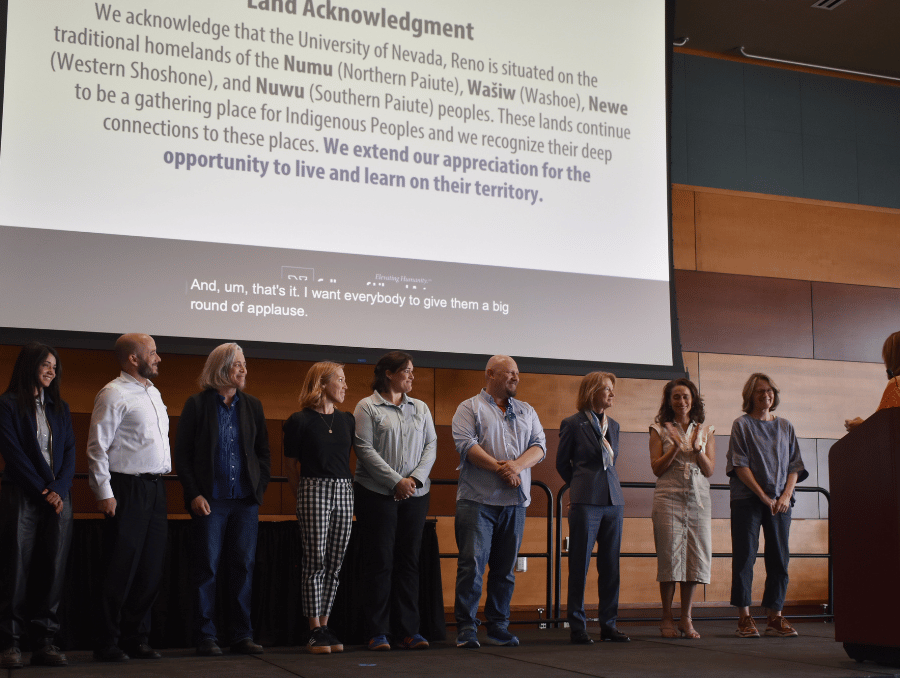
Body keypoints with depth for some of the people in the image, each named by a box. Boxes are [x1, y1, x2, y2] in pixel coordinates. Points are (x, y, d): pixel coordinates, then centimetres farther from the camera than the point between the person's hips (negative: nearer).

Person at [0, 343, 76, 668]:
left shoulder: (60, 407, 17)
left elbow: (70, 451, 11)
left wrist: (59, 489, -4)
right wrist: (43, 491, -8)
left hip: (58, 497, 5)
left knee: (53, 569, 1)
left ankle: (45, 642, 5)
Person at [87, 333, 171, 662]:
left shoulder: (153, 393, 17)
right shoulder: (114, 394, -9)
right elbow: (97, 447, -13)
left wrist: (165, 472, 15)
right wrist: (104, 493, -16)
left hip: (155, 487, 8)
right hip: (127, 490, -8)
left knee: (151, 569, 10)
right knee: (121, 570, -3)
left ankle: (136, 639, 20)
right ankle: (108, 644, 7)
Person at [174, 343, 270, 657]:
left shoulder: (252, 405, 11)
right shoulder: (197, 404, 0)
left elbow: (263, 452, 14)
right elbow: (182, 454, -1)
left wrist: (259, 488, 2)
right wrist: (194, 495, -8)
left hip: (246, 501, 3)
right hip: (210, 501, -3)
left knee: (243, 566, 5)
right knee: (206, 569, 0)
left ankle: (242, 635, 13)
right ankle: (205, 637, 9)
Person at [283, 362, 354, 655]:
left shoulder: (347, 420, 13)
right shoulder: (300, 421, -2)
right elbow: (292, 465, 3)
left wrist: (344, 484, 12)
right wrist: (303, 495, 5)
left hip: (344, 492, 5)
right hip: (314, 490, -5)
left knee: (335, 564, 5)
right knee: (315, 562, -4)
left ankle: (325, 626, 13)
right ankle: (315, 631, 2)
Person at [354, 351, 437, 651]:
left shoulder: (420, 408, 13)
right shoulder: (367, 407, -1)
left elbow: (431, 446, 7)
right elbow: (365, 449, -9)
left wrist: (415, 478, -9)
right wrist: (396, 481, -14)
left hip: (415, 494, 4)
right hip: (377, 493, -4)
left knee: (409, 560, 5)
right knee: (379, 561, -2)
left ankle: (408, 629, 10)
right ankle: (377, 632, 5)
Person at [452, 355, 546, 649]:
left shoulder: (527, 412, 18)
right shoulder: (470, 408, 4)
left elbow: (539, 446, 7)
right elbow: (466, 444, -9)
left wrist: (517, 465, -12)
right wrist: (499, 468, -15)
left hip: (514, 501, 5)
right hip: (477, 499, -5)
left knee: (505, 568, 8)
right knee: (472, 564, -8)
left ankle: (498, 626, 15)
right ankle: (466, 628, -2)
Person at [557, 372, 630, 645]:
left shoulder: (613, 425, 14)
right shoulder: (573, 424, -2)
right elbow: (562, 463, 8)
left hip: (613, 501, 5)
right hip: (585, 502, -5)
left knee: (610, 566, 6)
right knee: (579, 565, -1)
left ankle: (608, 624, 14)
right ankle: (577, 626, 6)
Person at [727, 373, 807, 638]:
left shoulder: (785, 426, 13)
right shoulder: (742, 425, 2)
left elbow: (794, 466, 10)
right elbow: (740, 466, -5)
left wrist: (786, 495, -6)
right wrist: (763, 496, -10)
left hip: (780, 500, 4)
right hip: (747, 499, -4)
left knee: (779, 557, 2)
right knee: (745, 556, -3)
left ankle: (775, 616, 8)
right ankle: (744, 617, 1)